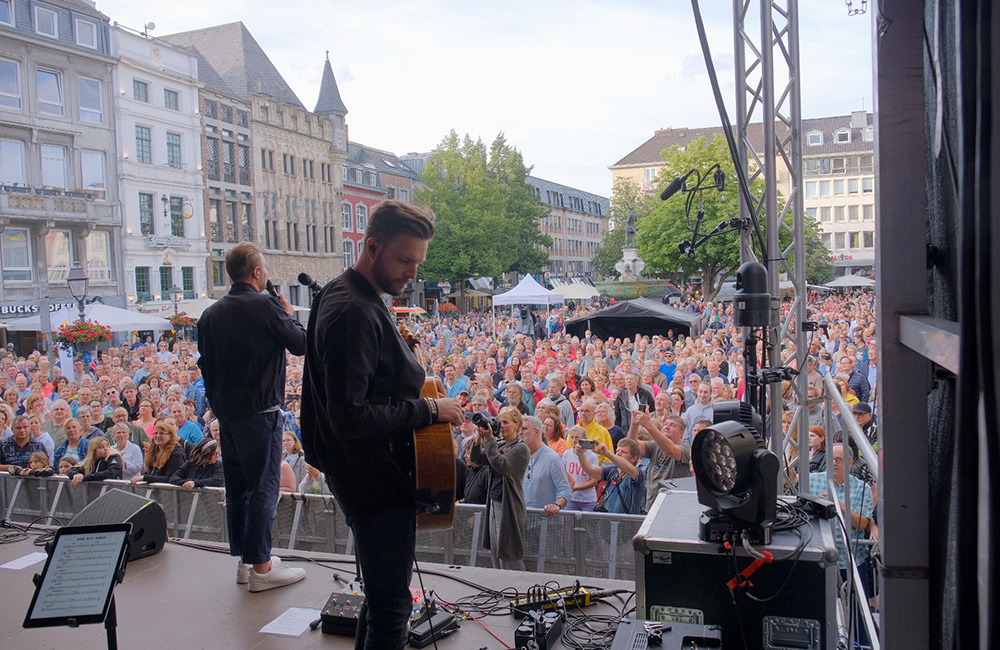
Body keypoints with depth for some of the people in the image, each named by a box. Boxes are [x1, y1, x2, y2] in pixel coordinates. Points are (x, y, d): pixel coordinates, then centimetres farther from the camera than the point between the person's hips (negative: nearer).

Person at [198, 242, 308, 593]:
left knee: (236, 486, 14)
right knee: (264, 487, 0)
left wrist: (218, 404, 19)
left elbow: (205, 364, 11)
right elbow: (301, 344, -8)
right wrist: (289, 314, 9)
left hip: (227, 412, 7)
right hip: (261, 411, -7)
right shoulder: (266, 306, -13)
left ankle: (243, 559, 25)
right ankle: (261, 567, 4)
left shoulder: (210, 314, 7)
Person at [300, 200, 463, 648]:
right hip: (376, 481, -11)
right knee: (391, 607, 1)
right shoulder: (354, 312, -24)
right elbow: (350, 418, -28)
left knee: (383, 595, 25)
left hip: (364, 473, 11)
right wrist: (429, 410, -19)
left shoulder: (342, 296, 10)